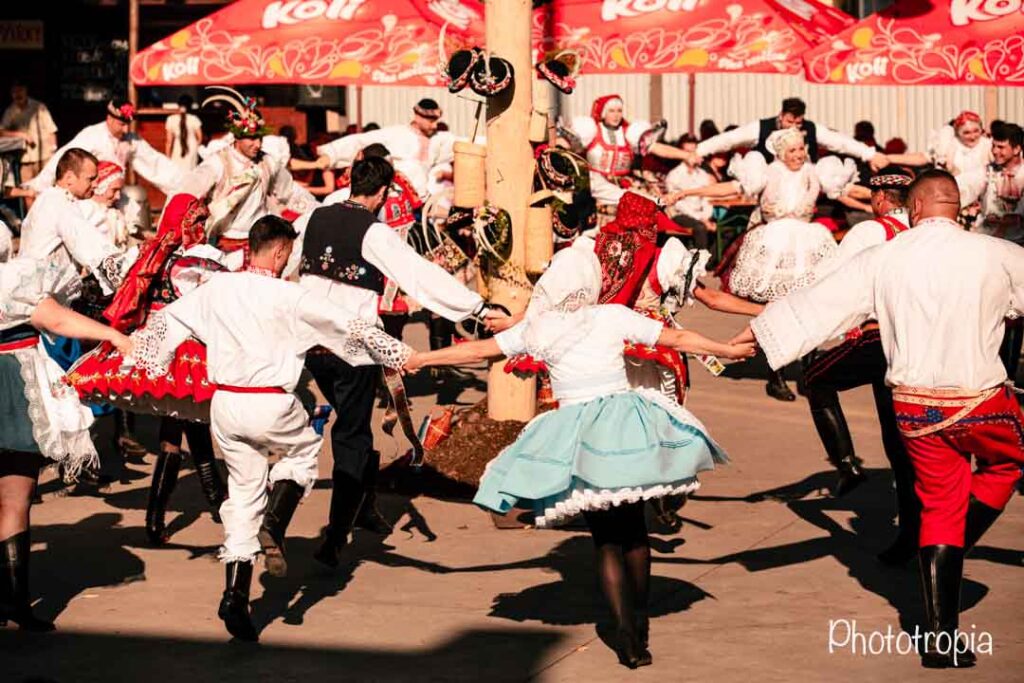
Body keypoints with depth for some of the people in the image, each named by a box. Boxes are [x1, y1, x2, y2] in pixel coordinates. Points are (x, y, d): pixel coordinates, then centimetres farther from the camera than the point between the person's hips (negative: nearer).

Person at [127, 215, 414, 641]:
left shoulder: (216, 288, 3)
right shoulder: (289, 297, -11)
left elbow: (164, 320, 14)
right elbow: (348, 327, -7)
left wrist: (147, 363, 29)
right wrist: (397, 354, 5)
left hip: (225, 403, 4)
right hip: (270, 405, -4)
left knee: (244, 492, 14)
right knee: (305, 450, 27)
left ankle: (235, 596, 7)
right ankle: (274, 526, 3)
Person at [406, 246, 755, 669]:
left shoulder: (537, 328, 2)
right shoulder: (614, 317, 0)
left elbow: (478, 351, 11)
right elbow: (678, 339, 7)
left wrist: (420, 359, 23)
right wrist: (727, 350, 21)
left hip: (575, 437, 0)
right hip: (626, 426, 0)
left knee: (606, 538, 7)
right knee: (633, 528, 17)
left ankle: (626, 627, -6)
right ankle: (639, 617, 24)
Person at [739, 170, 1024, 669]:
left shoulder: (881, 261, -2)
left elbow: (813, 306, 2)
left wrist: (733, 343, 12)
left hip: (914, 406, 3)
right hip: (981, 401, -2)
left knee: (938, 508, 16)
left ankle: (941, 638, 15)